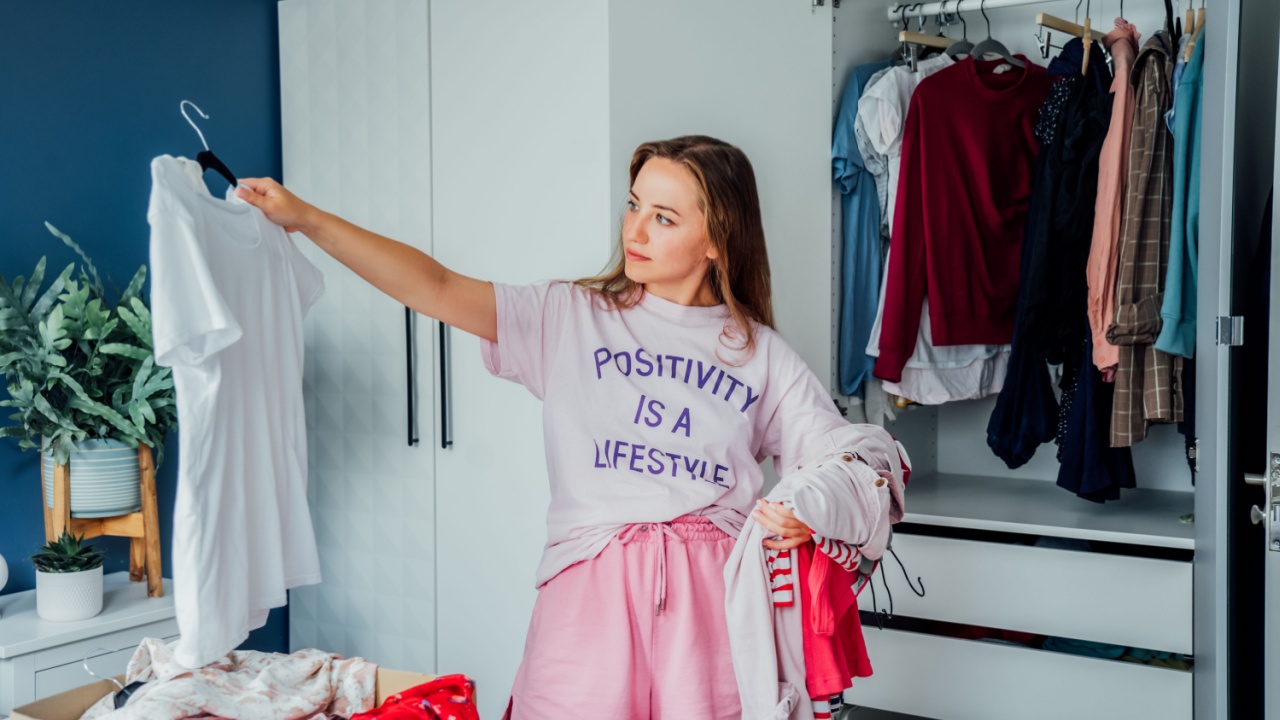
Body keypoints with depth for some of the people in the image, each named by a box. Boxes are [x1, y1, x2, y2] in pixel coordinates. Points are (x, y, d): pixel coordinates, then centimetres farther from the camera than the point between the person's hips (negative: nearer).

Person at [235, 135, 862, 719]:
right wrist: (305, 218, -6)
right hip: (591, 585, 0)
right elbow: (438, 290, 0)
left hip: (713, 589, 1)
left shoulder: (761, 354, 12)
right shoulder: (570, 317, 9)